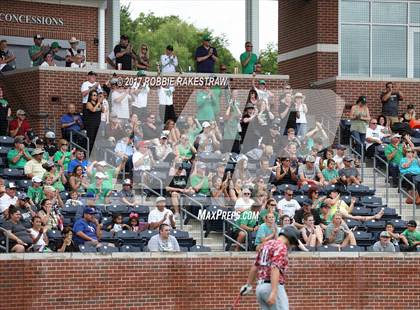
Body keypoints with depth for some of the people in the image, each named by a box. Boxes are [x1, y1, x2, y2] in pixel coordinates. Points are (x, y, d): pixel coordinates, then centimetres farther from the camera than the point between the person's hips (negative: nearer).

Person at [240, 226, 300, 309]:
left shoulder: (267, 244, 17)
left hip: (259, 287, 9)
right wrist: (273, 293, -29)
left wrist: (248, 285, 35)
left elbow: (255, 267, 24)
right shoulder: (281, 247, -11)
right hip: (272, 287, -9)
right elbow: (275, 269, -22)